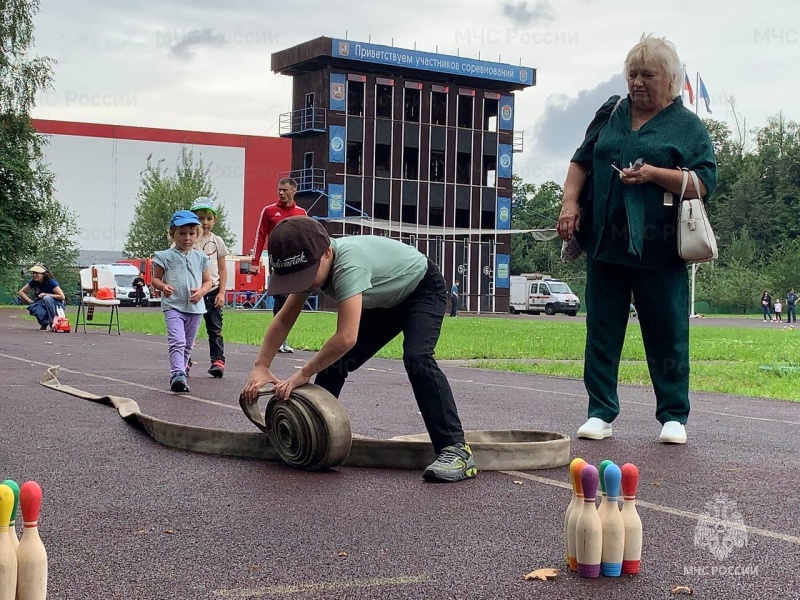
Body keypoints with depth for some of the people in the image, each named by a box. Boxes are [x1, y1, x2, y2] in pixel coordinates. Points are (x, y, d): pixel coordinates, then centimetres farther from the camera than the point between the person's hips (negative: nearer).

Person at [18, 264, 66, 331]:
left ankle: (53, 323, -24)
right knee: (32, 307, -27)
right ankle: (44, 323, -6)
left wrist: (46, 295, -23)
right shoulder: (34, 282, -5)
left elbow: (62, 296, -23)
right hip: (44, 306, 4)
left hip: (57, 306, -4)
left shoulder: (51, 282, -19)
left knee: (46, 298, -34)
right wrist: (31, 301, -9)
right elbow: (21, 292, 5)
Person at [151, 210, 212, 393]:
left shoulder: (201, 258, 8)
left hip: (195, 307, 4)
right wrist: (162, 286, -18)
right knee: (177, 342, -20)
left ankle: (179, 372, 29)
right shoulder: (165, 256, 0)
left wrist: (201, 291, -11)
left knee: (188, 345, 14)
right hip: (173, 305, -4)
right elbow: (155, 278, 4)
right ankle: (178, 375, -28)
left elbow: (207, 281, 11)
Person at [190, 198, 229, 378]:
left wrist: (221, 292, 1)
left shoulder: (217, 241, 6)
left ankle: (218, 360, 2)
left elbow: (222, 269, 9)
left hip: (212, 290, 1)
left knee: (215, 328, 1)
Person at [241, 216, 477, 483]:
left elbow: (346, 338, -47)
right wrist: (260, 367, -17)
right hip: (386, 301, 8)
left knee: (416, 358, -31)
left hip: (424, 289, -8)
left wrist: (303, 375, -36)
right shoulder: (310, 263, -15)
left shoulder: (348, 265, -42)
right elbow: (284, 320, -7)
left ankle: (455, 449, -30)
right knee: (334, 360, 1)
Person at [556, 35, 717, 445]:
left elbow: (704, 184, -4)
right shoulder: (610, 114, 15)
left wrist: (654, 174, -16)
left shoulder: (688, 126, 4)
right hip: (604, 242, 3)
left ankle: (673, 417, 15)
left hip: (659, 250, -3)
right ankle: (600, 414, 12)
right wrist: (570, 202, 5)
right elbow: (581, 162, 21)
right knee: (602, 331, 4)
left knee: (667, 335, 2)